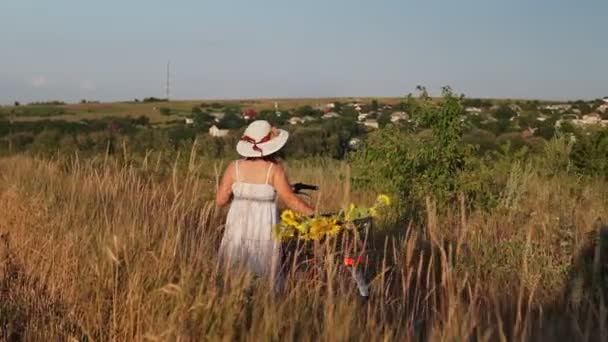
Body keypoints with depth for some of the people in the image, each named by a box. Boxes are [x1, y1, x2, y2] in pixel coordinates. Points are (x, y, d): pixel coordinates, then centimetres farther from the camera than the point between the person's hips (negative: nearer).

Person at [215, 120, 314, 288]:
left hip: (238, 229, 2)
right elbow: (291, 200, -9)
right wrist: (314, 213, 1)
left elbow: (220, 200, -1)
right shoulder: (274, 169, -11)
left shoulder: (234, 167, -4)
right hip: (264, 231, -2)